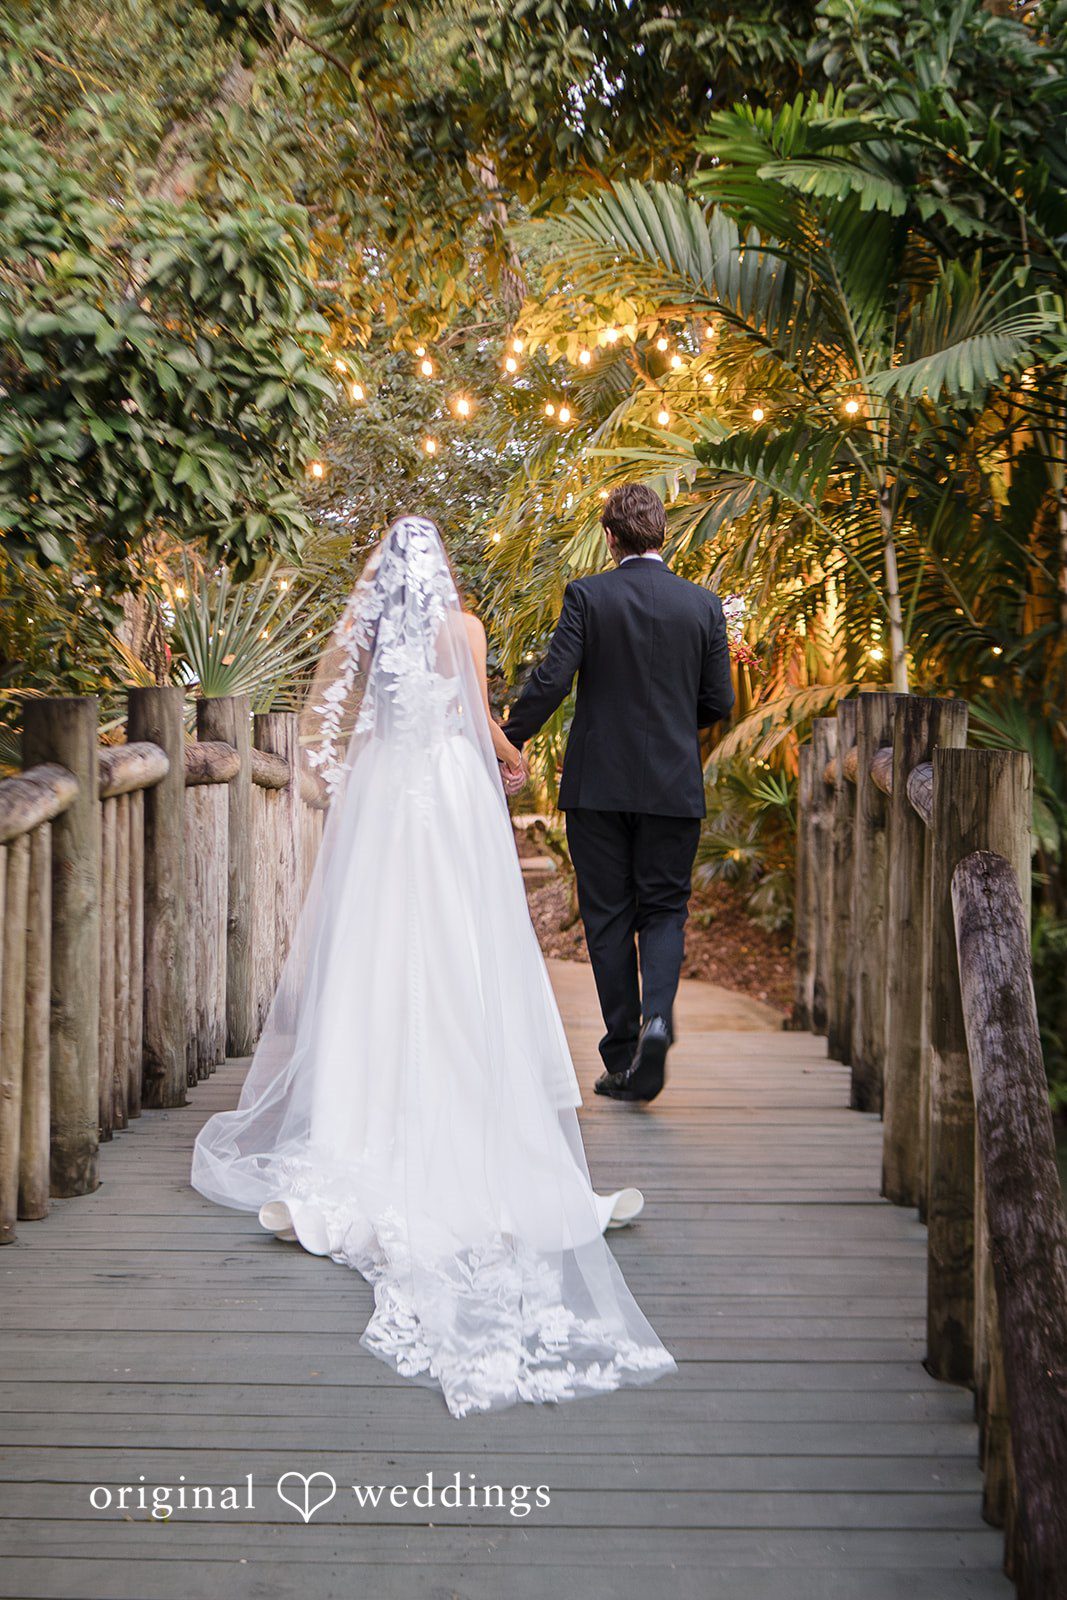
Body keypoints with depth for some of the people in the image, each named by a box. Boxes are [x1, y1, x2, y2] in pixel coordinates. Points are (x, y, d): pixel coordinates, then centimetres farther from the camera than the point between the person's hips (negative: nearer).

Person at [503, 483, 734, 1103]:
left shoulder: (587, 595, -6)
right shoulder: (704, 604, 1)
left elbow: (552, 679, -13)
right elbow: (720, 701, 2)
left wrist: (510, 742, 0)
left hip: (599, 784, -1)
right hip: (674, 787, 1)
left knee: (609, 919, 8)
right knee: (664, 910, 12)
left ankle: (623, 1061, 11)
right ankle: (657, 1015, -14)